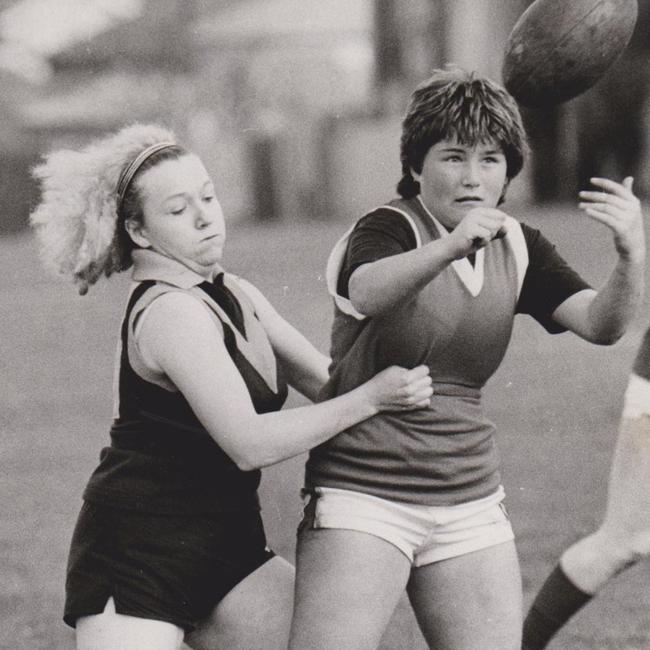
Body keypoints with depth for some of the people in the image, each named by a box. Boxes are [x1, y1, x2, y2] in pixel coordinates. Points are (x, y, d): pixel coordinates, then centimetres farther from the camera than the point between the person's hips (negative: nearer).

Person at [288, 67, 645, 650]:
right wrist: (451, 245, -52)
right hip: (364, 496, -5)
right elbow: (368, 292, -34)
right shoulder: (387, 229, -10)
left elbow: (600, 324, -7)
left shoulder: (517, 247, 7)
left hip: (470, 507, 5)